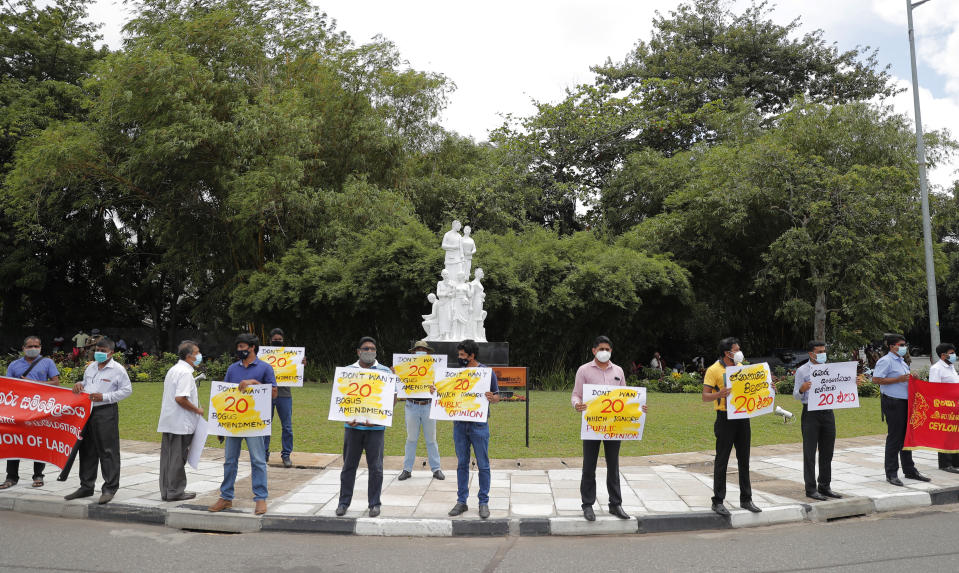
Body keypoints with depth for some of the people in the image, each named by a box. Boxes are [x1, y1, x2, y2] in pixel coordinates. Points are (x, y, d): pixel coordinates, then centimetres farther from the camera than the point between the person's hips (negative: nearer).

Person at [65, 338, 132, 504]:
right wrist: (79, 385, 4)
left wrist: (104, 397, -15)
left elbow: (127, 390, -8)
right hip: (87, 411, 7)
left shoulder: (118, 369, -6)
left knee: (108, 451, -4)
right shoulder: (90, 367, 14)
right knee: (87, 450, 13)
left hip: (106, 412, -7)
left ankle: (109, 489, 2)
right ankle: (86, 487, 25)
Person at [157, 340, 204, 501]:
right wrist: (197, 410, -13)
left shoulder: (173, 370, 16)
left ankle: (166, 491, 19)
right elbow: (180, 398, -24)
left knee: (167, 456, 12)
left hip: (168, 422, 10)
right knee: (178, 457, -1)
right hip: (181, 424, -10)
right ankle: (175, 492, 6)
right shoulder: (185, 373, -16)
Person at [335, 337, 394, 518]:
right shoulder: (347, 371, 7)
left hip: (376, 426, -1)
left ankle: (374, 503, 14)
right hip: (352, 425, 1)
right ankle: (344, 502, 20)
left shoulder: (385, 371, 4)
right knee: (349, 465, 8)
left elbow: (392, 399, 2)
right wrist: (347, 417, -10)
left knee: (375, 467, 3)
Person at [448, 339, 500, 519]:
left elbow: (497, 397, 1)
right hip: (459, 423, 4)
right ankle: (461, 501, 19)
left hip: (479, 424, -4)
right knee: (462, 464, 10)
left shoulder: (487, 372, -2)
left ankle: (483, 502, 14)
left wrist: (491, 398, -21)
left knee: (483, 465, 3)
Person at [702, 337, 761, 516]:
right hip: (725, 419, -6)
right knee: (721, 461, -1)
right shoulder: (714, 370, -9)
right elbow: (705, 396, -12)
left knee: (744, 459, 12)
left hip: (743, 417, 6)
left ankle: (746, 499, 23)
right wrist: (719, 394, -32)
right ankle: (718, 501, 8)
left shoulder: (740, 367, 12)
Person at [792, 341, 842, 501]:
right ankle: (811, 489, 5)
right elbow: (796, 395, -3)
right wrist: (802, 389, -24)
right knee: (810, 452, -1)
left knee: (827, 452, 11)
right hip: (811, 413, -5)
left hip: (828, 411, 5)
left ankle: (824, 486, 22)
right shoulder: (802, 370, -2)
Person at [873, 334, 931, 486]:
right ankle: (891, 473, 1)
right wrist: (899, 379, -20)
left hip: (905, 401, 9)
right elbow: (876, 379, -19)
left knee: (906, 436, 14)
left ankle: (909, 470, 24)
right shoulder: (885, 361, -9)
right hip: (892, 402, -9)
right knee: (894, 437, -5)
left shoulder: (902, 362, 20)